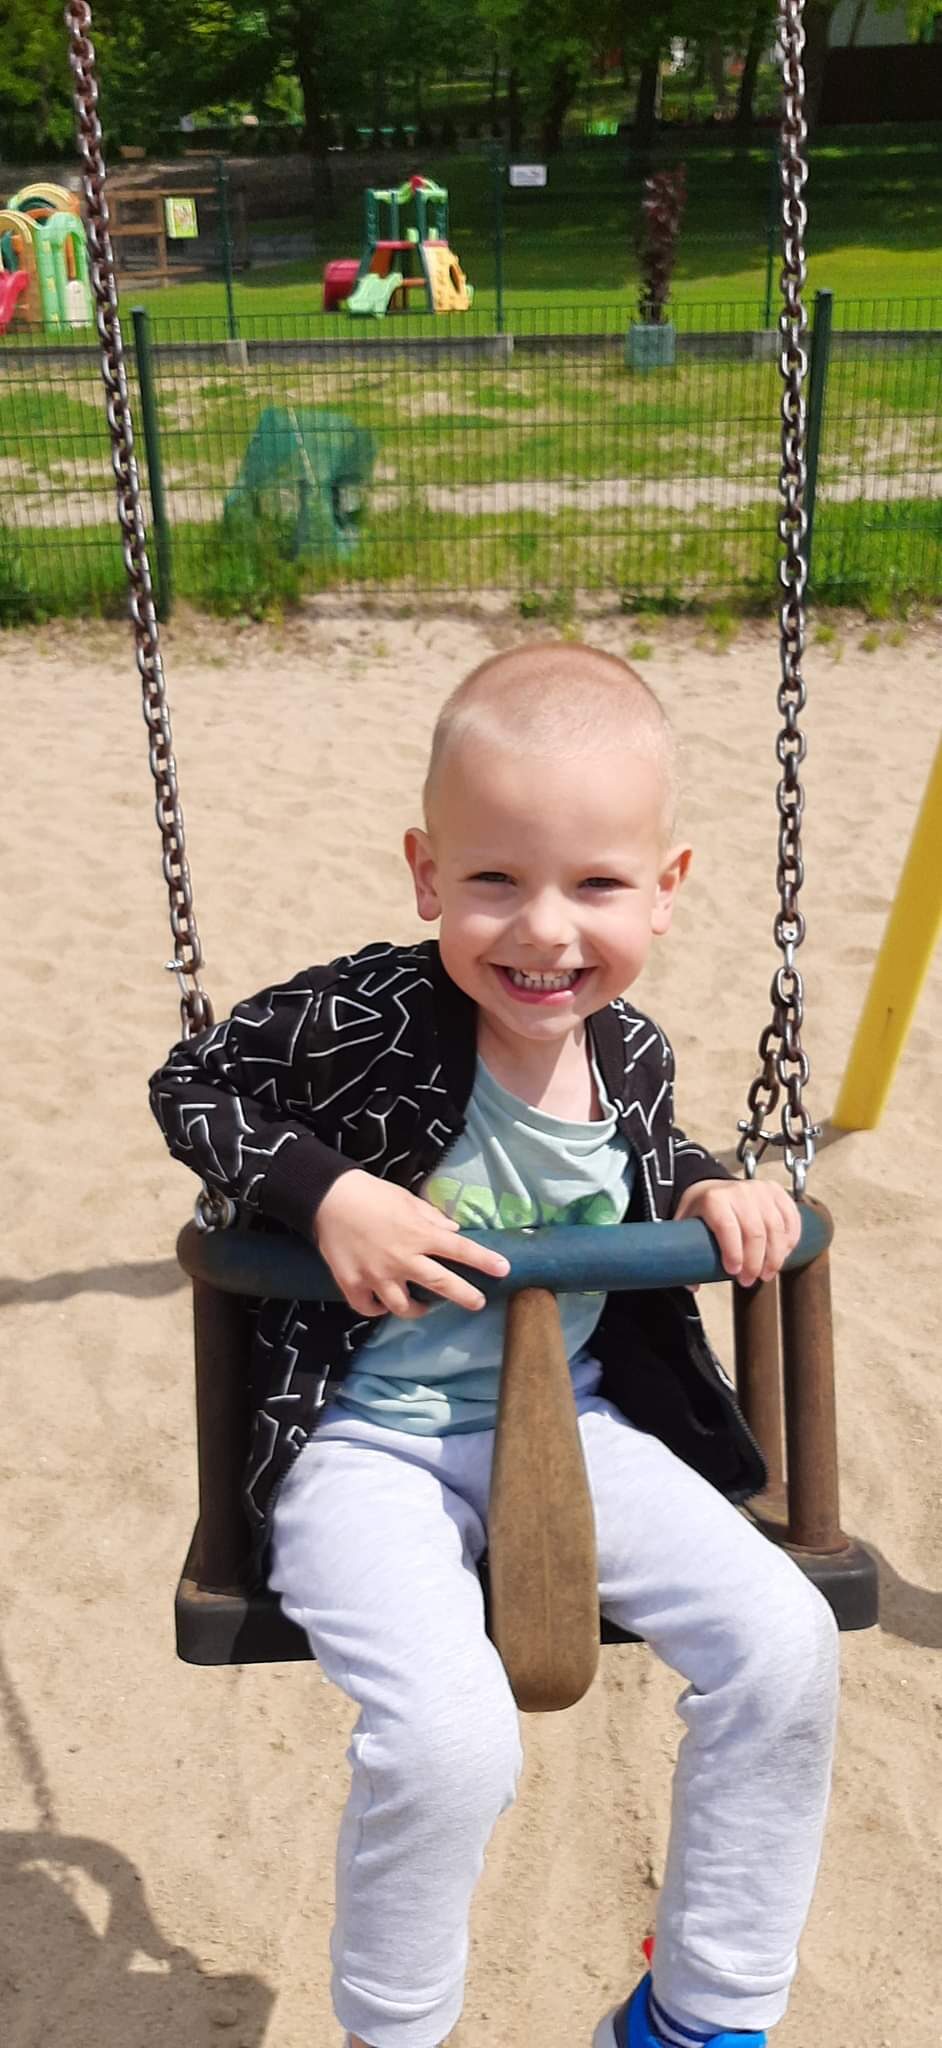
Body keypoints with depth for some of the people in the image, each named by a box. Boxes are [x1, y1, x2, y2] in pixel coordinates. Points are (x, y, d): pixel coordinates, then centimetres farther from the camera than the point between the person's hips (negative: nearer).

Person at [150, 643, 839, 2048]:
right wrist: (324, 1192, -24)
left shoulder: (633, 1051, -4)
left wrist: (705, 1191, -5)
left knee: (784, 1643, -6)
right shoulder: (363, 1016, -21)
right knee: (451, 1736, -25)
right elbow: (191, 1087, -8)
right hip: (365, 1439, -5)